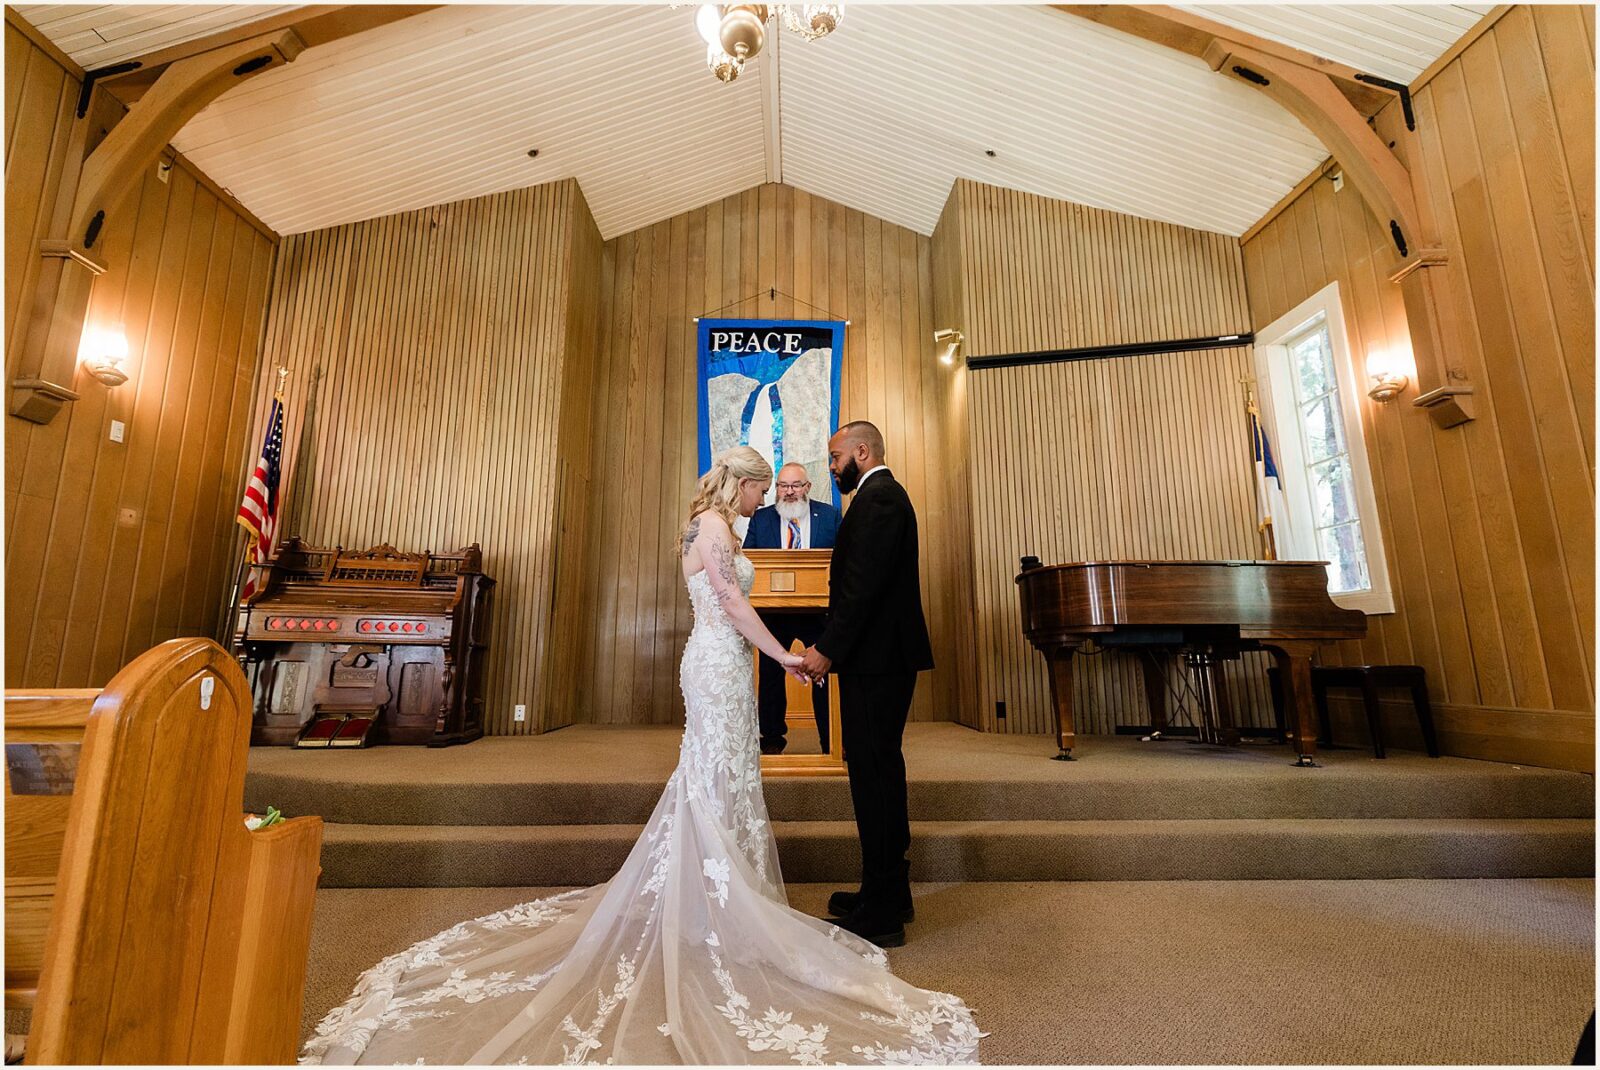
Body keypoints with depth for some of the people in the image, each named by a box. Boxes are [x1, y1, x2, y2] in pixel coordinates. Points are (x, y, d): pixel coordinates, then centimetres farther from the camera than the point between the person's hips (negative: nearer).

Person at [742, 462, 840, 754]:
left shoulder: (829, 515, 3)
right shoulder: (761, 518, 6)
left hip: (818, 611, -1)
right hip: (774, 612, 1)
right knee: (770, 675, 10)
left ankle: (832, 743, 21)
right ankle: (773, 739, 28)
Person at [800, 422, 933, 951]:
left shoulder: (877, 496, -12)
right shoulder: (884, 494, 21)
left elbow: (864, 584, -22)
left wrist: (828, 648, -19)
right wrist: (831, 646, 15)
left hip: (877, 657, -11)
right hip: (884, 655, 11)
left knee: (874, 775, -3)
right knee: (880, 772, 17)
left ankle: (880, 916, 9)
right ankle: (889, 895, 30)